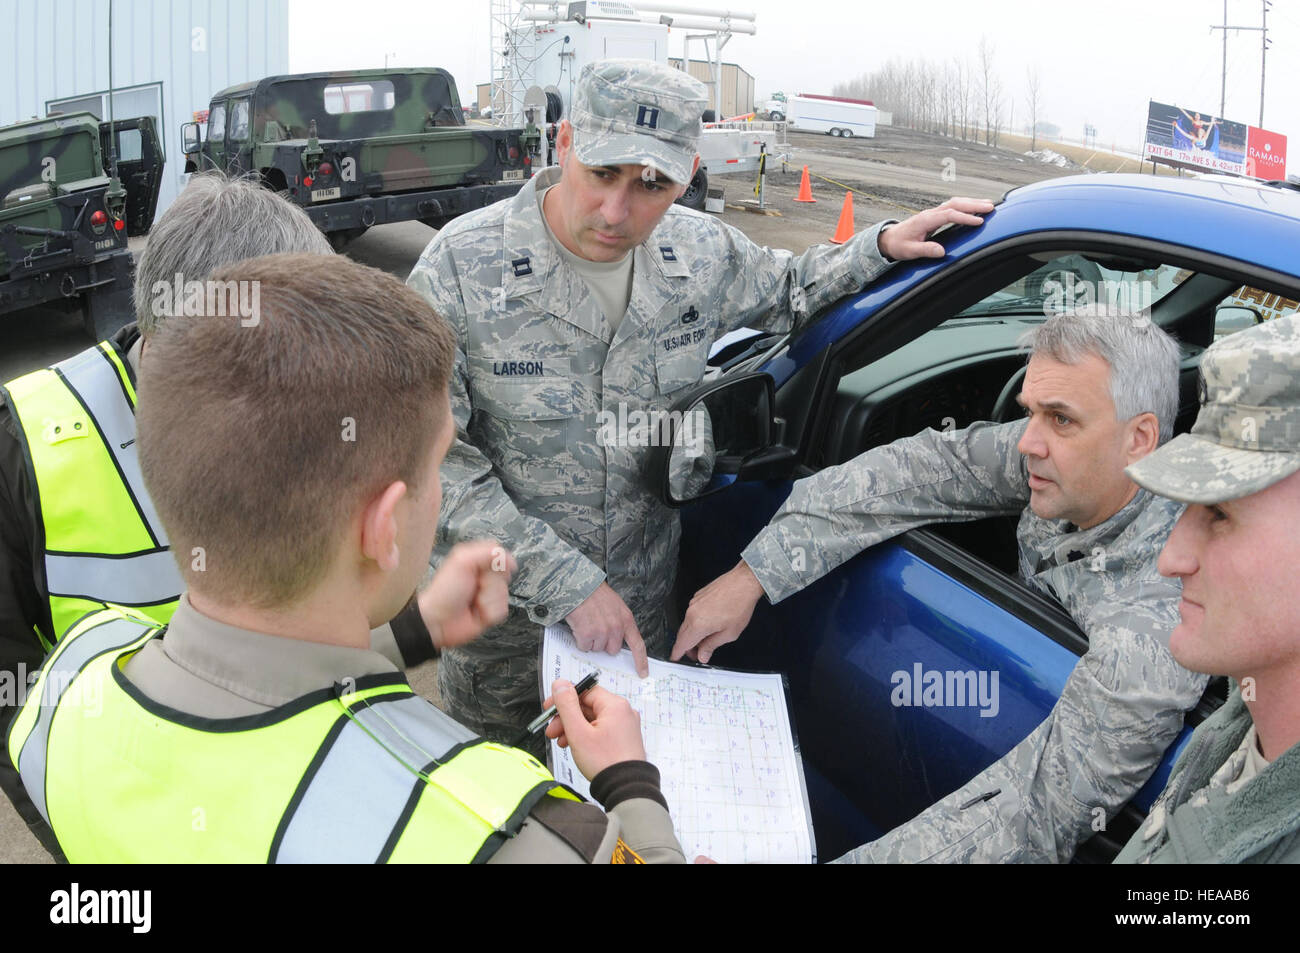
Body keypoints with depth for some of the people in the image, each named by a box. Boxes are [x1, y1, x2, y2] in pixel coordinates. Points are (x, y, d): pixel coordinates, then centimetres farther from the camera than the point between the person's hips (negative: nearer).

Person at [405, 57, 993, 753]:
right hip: (503, 622, -3)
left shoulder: (703, 253, -8)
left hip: (646, 611, 3)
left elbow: (786, 291, 17)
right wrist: (567, 584, -26)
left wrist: (883, 246, 1)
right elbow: (436, 464, -23)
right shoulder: (461, 268, -22)